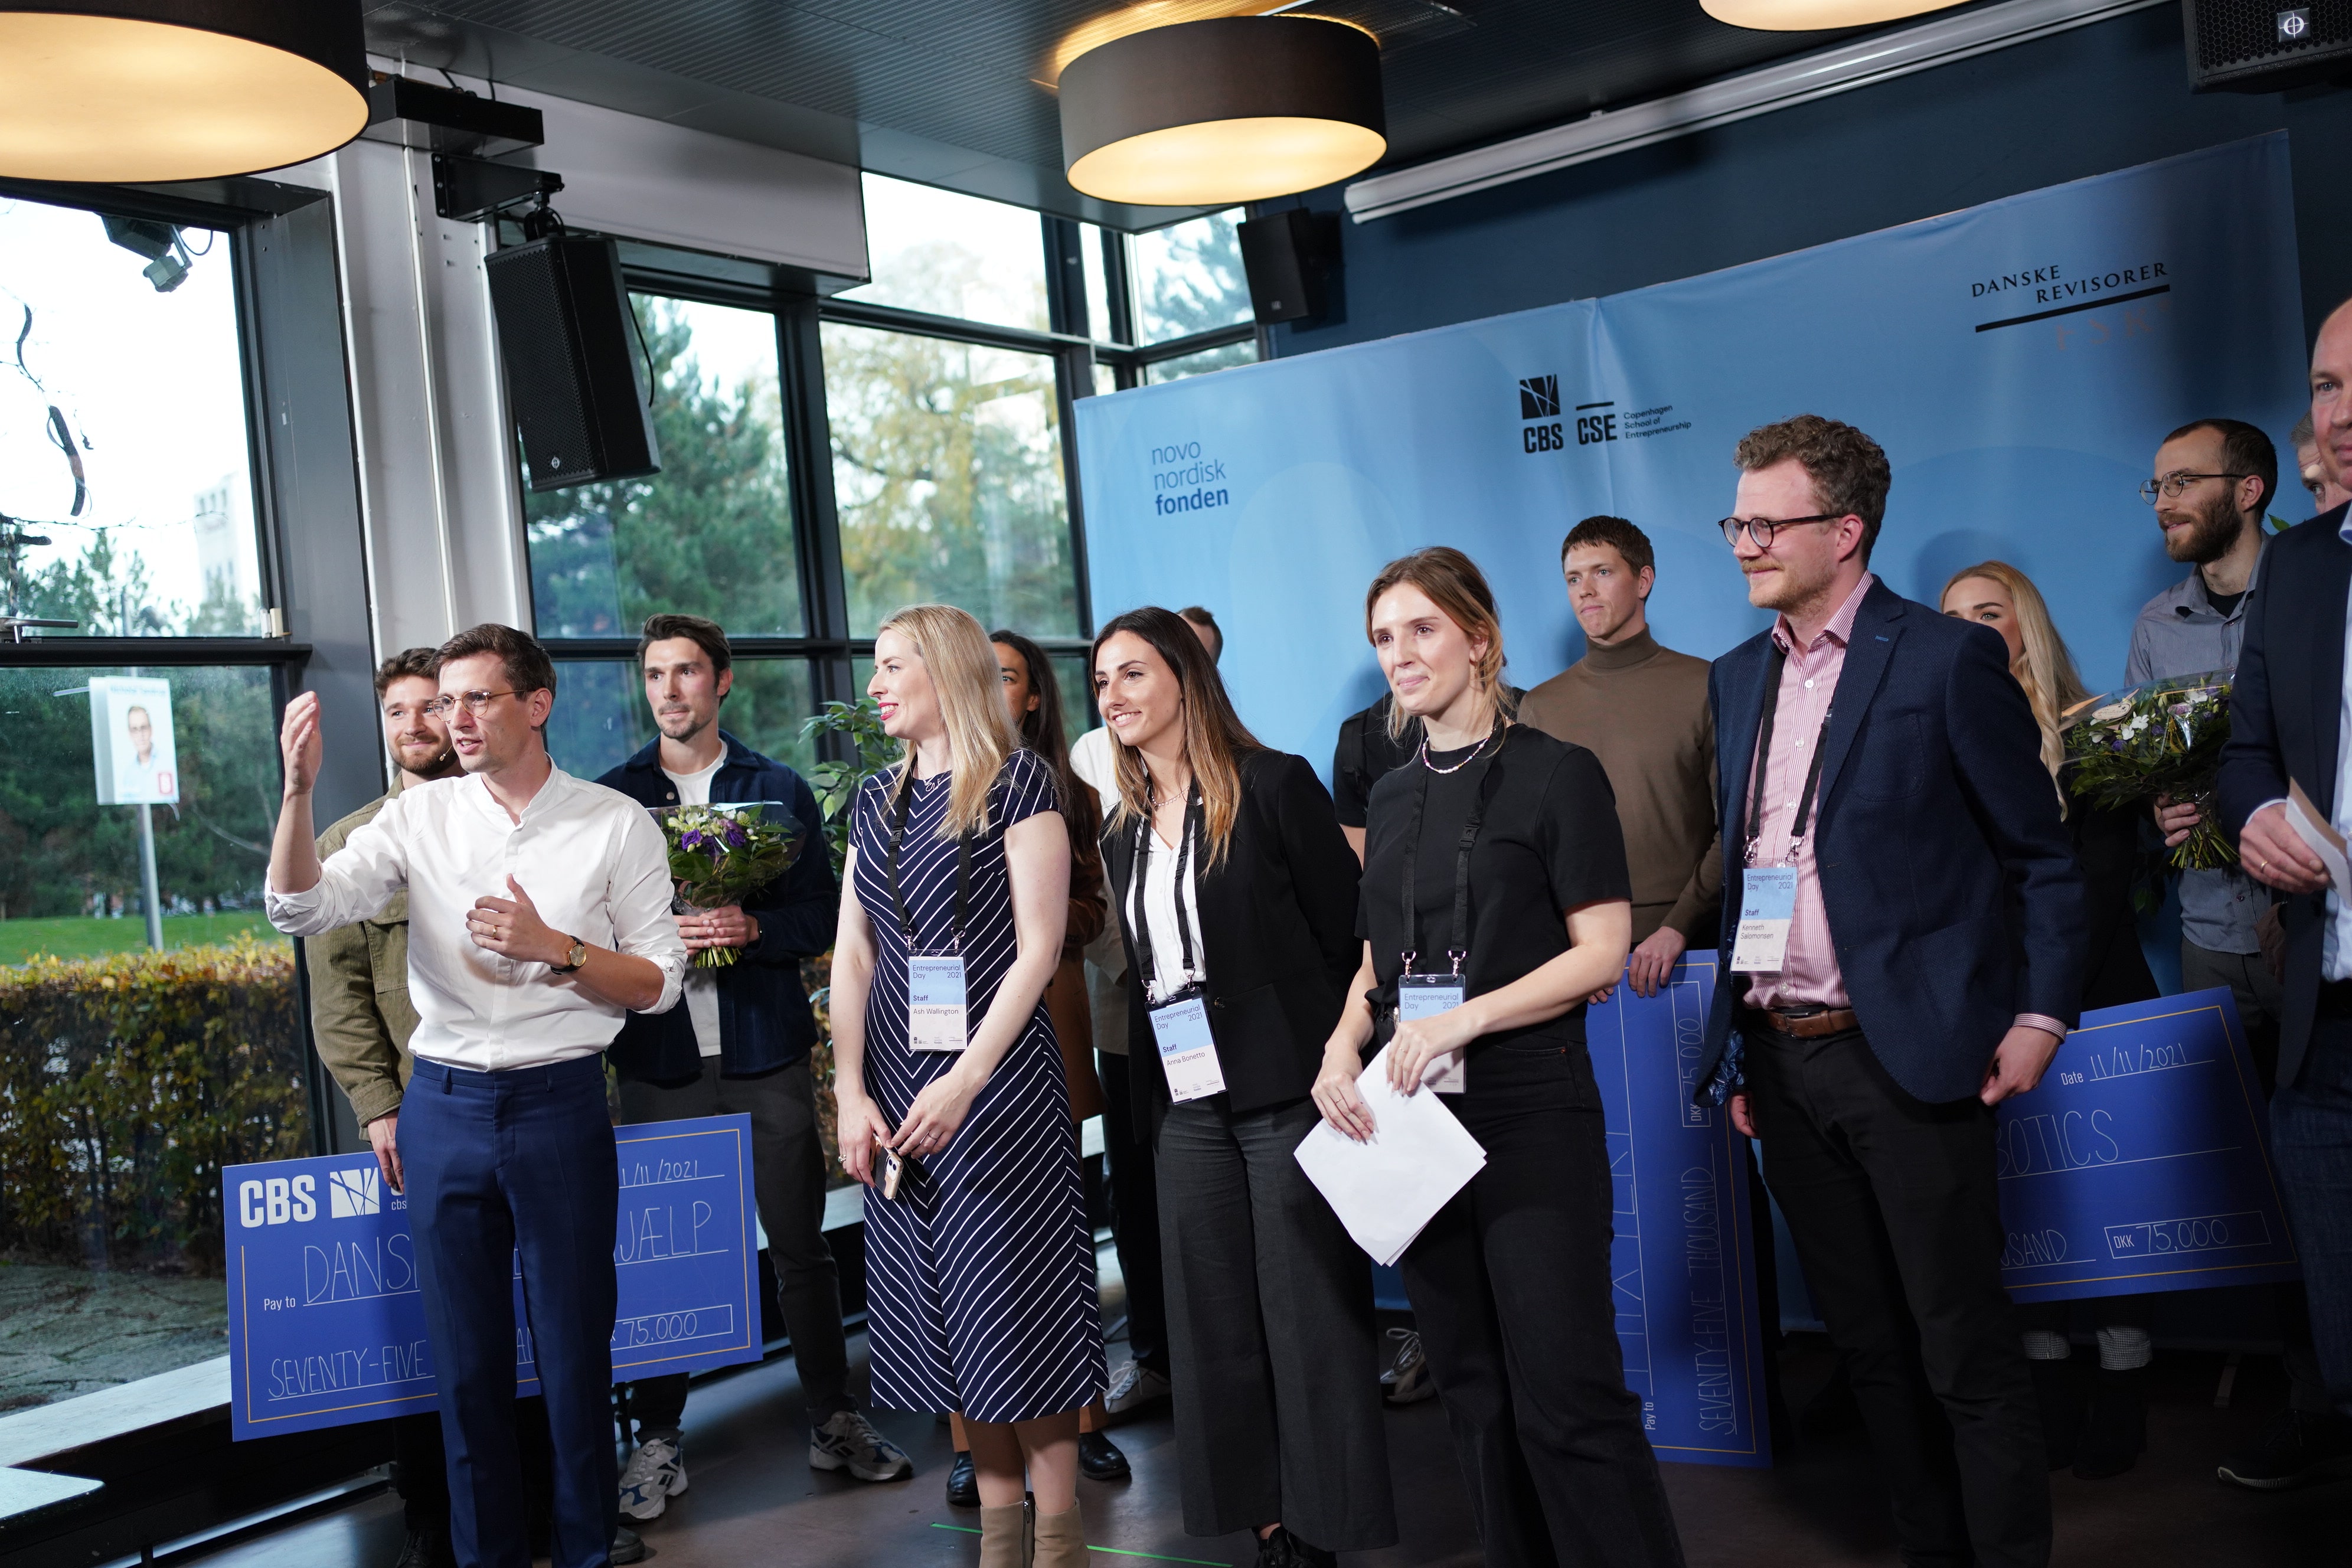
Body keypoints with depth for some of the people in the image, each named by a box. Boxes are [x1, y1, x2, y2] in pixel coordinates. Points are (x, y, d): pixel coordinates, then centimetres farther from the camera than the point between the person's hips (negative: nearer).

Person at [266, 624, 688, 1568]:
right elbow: (303, 909, -8)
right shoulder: (419, 817, 4)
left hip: (560, 1102, -2)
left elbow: (658, 983, -2)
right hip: (443, 1104, 2)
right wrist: (298, 789, -20)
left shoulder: (615, 825, -1)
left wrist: (554, 948, -16)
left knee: (574, 1346, 5)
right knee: (465, 1352, 11)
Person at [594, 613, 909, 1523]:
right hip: (658, 1057, 0)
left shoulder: (779, 790, 7)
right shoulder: (610, 798, 7)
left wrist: (753, 927, -14)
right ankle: (658, 1438, 18)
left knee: (800, 1244, 5)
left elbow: (822, 917, 4)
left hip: (765, 1049, 0)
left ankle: (833, 1422, 19)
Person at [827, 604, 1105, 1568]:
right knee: (943, 1307, 9)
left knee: (1019, 1298, -2)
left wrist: (967, 1081, -18)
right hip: (897, 1077, 6)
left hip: (998, 1070, -6)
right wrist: (852, 1093, -3)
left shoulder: (1018, 783, -5)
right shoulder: (877, 802, 12)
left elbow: (1039, 948, -11)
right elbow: (852, 957, 8)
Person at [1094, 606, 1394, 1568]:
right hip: (1185, 1103, 7)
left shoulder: (1274, 786, -6)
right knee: (1214, 1318, 10)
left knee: (1310, 1310, -1)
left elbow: (1347, 930, -8)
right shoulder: (1123, 831, 13)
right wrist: (1143, 1089, 10)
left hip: (1286, 1088, -6)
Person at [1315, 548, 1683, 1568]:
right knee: (1475, 1396, 13)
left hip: (1529, 1114, -6)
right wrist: (1343, 1046, -2)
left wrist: (1464, 1019, -19)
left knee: (1566, 1396, -7)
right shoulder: (1391, 798, 13)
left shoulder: (1555, 774, -4)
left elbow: (1601, 951, -10)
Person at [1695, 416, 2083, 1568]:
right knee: (1867, 1343, 15)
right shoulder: (1737, 679, 12)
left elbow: (2041, 854, -3)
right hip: (1782, 1060, 6)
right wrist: (1740, 1044, 14)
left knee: (1965, 1351, 2)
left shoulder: (1949, 660, -6)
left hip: (1907, 1054, -6)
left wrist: (2042, 1013, -9)